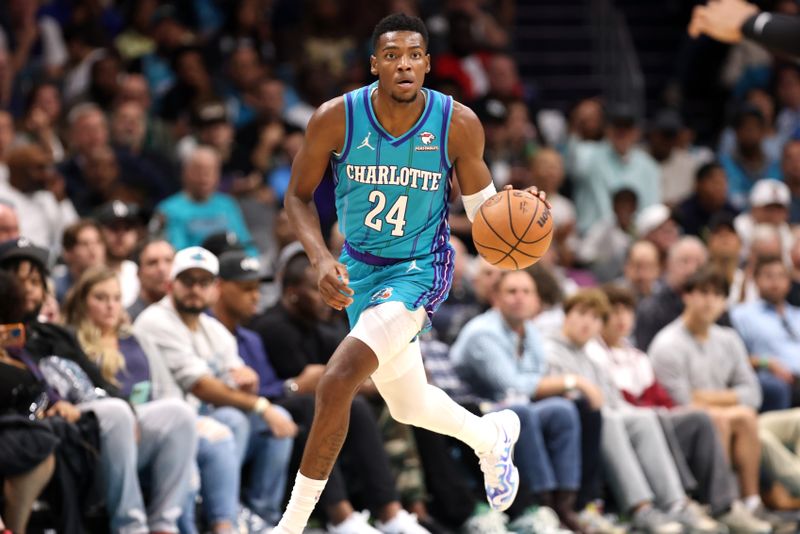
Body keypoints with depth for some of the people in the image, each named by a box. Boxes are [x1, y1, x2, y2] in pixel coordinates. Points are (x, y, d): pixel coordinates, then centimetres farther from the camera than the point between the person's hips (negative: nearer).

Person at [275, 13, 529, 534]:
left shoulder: (458, 124, -17)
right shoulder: (336, 119, -16)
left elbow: (479, 199, -1)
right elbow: (298, 197, -3)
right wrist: (321, 258, -20)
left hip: (419, 271, -4)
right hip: (360, 270, 4)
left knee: (337, 381, -22)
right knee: (409, 408, 20)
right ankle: (493, 435, 53)